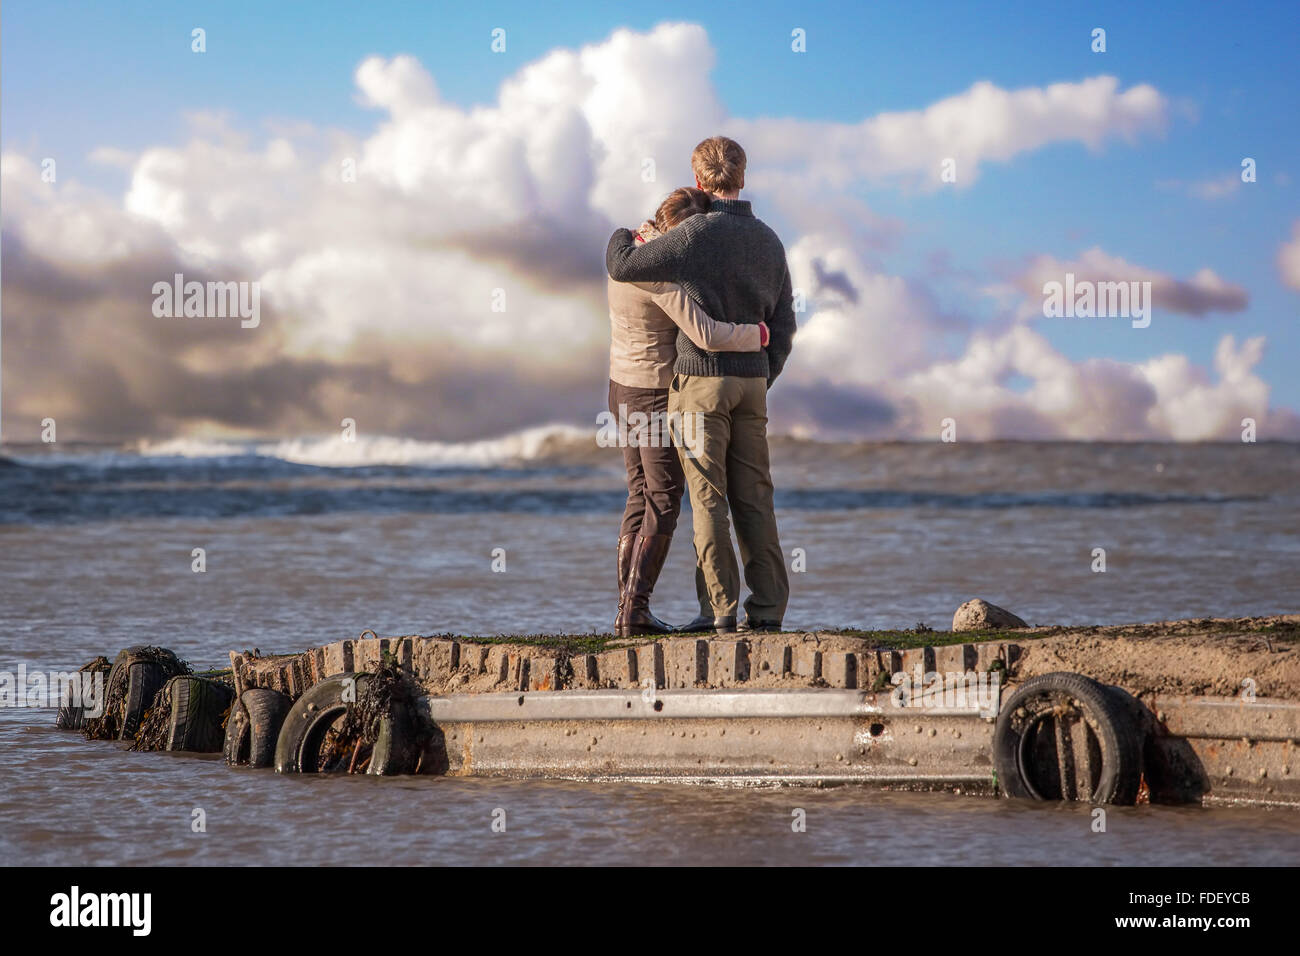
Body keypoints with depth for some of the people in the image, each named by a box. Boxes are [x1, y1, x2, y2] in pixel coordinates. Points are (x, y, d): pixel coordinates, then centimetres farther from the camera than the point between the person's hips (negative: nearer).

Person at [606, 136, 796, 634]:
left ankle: (720, 608, -5)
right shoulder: (769, 242, 9)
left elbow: (622, 267, -10)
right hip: (751, 380, 5)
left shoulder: (697, 233, -11)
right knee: (752, 499, 6)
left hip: (700, 378, -5)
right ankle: (768, 608, 3)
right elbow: (783, 325, 10)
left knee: (708, 499, -3)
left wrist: (622, 237, 13)